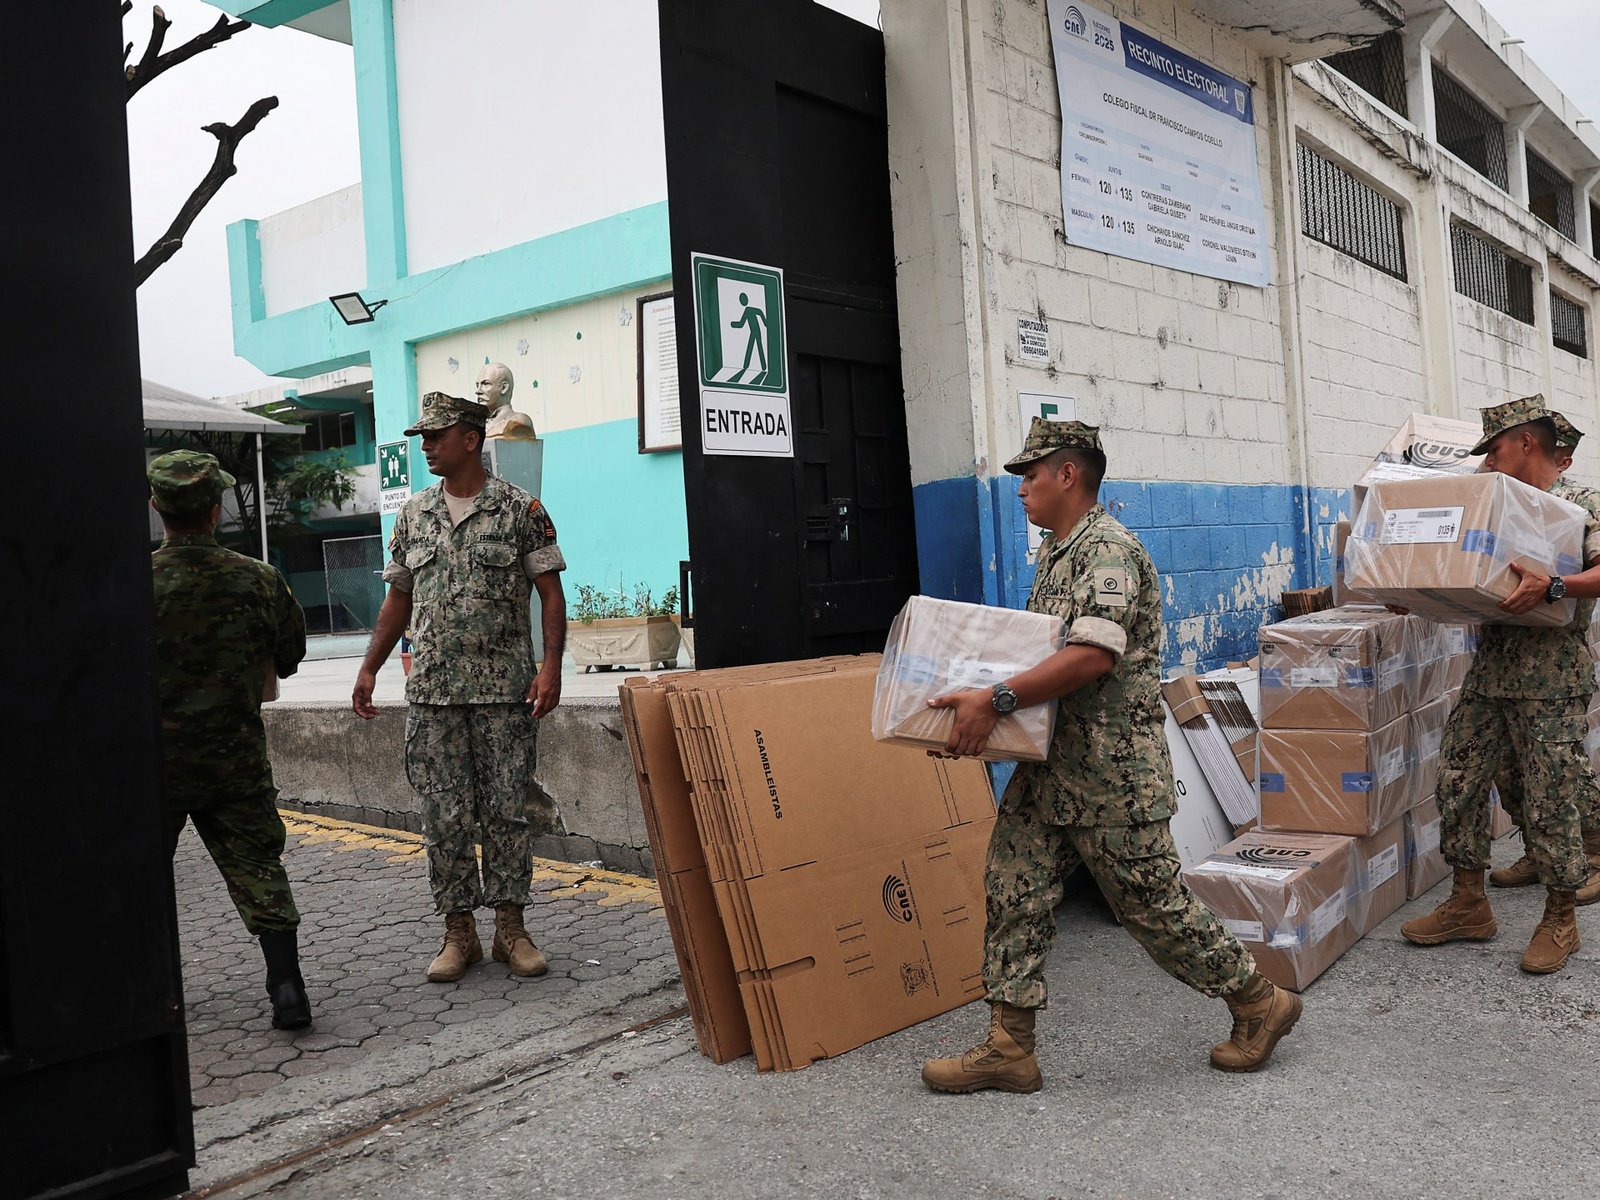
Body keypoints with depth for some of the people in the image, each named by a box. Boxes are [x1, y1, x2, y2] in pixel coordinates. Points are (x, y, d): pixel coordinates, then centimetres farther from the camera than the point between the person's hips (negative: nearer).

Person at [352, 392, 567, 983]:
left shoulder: (519, 509, -1)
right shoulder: (413, 516, 11)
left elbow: (550, 592, -3)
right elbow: (398, 600, 17)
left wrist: (551, 667, -13)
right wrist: (368, 669, 11)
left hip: (505, 690, -3)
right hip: (432, 692, 3)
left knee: (507, 810, 3)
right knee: (444, 815, 5)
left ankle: (510, 928, 15)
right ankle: (458, 933, 16)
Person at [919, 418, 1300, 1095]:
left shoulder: (1109, 550, -16)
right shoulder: (1055, 555, 16)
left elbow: (1093, 656, -30)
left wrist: (995, 700, -32)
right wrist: (982, 696, 12)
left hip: (1111, 770, -9)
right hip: (1050, 766, 9)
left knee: (1153, 904, 3)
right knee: (1013, 888, 4)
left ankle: (1259, 1005, 25)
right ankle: (1009, 1048, 11)